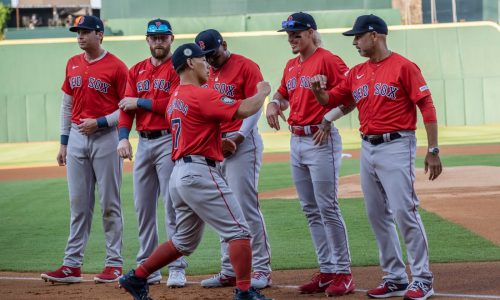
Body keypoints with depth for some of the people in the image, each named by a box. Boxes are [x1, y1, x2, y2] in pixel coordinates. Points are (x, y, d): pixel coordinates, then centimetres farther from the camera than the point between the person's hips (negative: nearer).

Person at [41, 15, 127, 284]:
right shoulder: (73, 64, 11)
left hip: (105, 137, -5)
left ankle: (114, 264, 5)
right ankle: (72, 264, 7)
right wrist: (64, 143, 13)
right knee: (78, 204, 6)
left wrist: (100, 122, -16)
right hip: (77, 138, 5)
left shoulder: (116, 67, -7)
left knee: (109, 203, -1)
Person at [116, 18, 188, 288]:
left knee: (172, 206, -7)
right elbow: (126, 107, 7)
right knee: (143, 207, 8)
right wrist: (123, 137, -8)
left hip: (169, 141, -6)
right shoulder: (136, 71, 14)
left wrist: (139, 102, -8)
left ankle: (177, 269, -5)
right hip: (143, 142, 6)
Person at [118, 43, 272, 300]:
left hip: (179, 173, 10)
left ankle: (137, 278, 21)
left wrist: (220, 142, 16)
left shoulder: (175, 98, 18)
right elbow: (245, 110, -18)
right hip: (200, 172, -10)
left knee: (185, 241, 19)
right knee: (239, 230, -6)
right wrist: (262, 93, 0)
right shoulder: (202, 95, -12)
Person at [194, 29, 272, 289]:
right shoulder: (207, 72, 15)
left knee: (246, 206, -10)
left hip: (243, 143, -8)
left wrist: (239, 135, -20)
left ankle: (261, 269, -4)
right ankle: (229, 271, 14)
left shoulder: (246, 67, -7)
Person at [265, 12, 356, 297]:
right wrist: (273, 104, 5)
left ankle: (343, 273, -3)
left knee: (327, 208, -8)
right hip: (296, 142, 8)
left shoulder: (328, 60, -10)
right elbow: (283, 95, 27)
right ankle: (327, 271, 14)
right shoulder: (291, 66, 14)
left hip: (321, 141, -8)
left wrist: (328, 119, -19)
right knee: (311, 211, 9)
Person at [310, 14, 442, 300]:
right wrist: (318, 89, -6)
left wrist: (433, 151, -14)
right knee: (377, 216, 9)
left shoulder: (404, 67, -8)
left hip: (396, 147, -8)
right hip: (368, 148, 8)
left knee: (404, 212, -12)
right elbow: (332, 99, 18)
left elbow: (427, 107, -10)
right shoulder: (357, 73, 13)